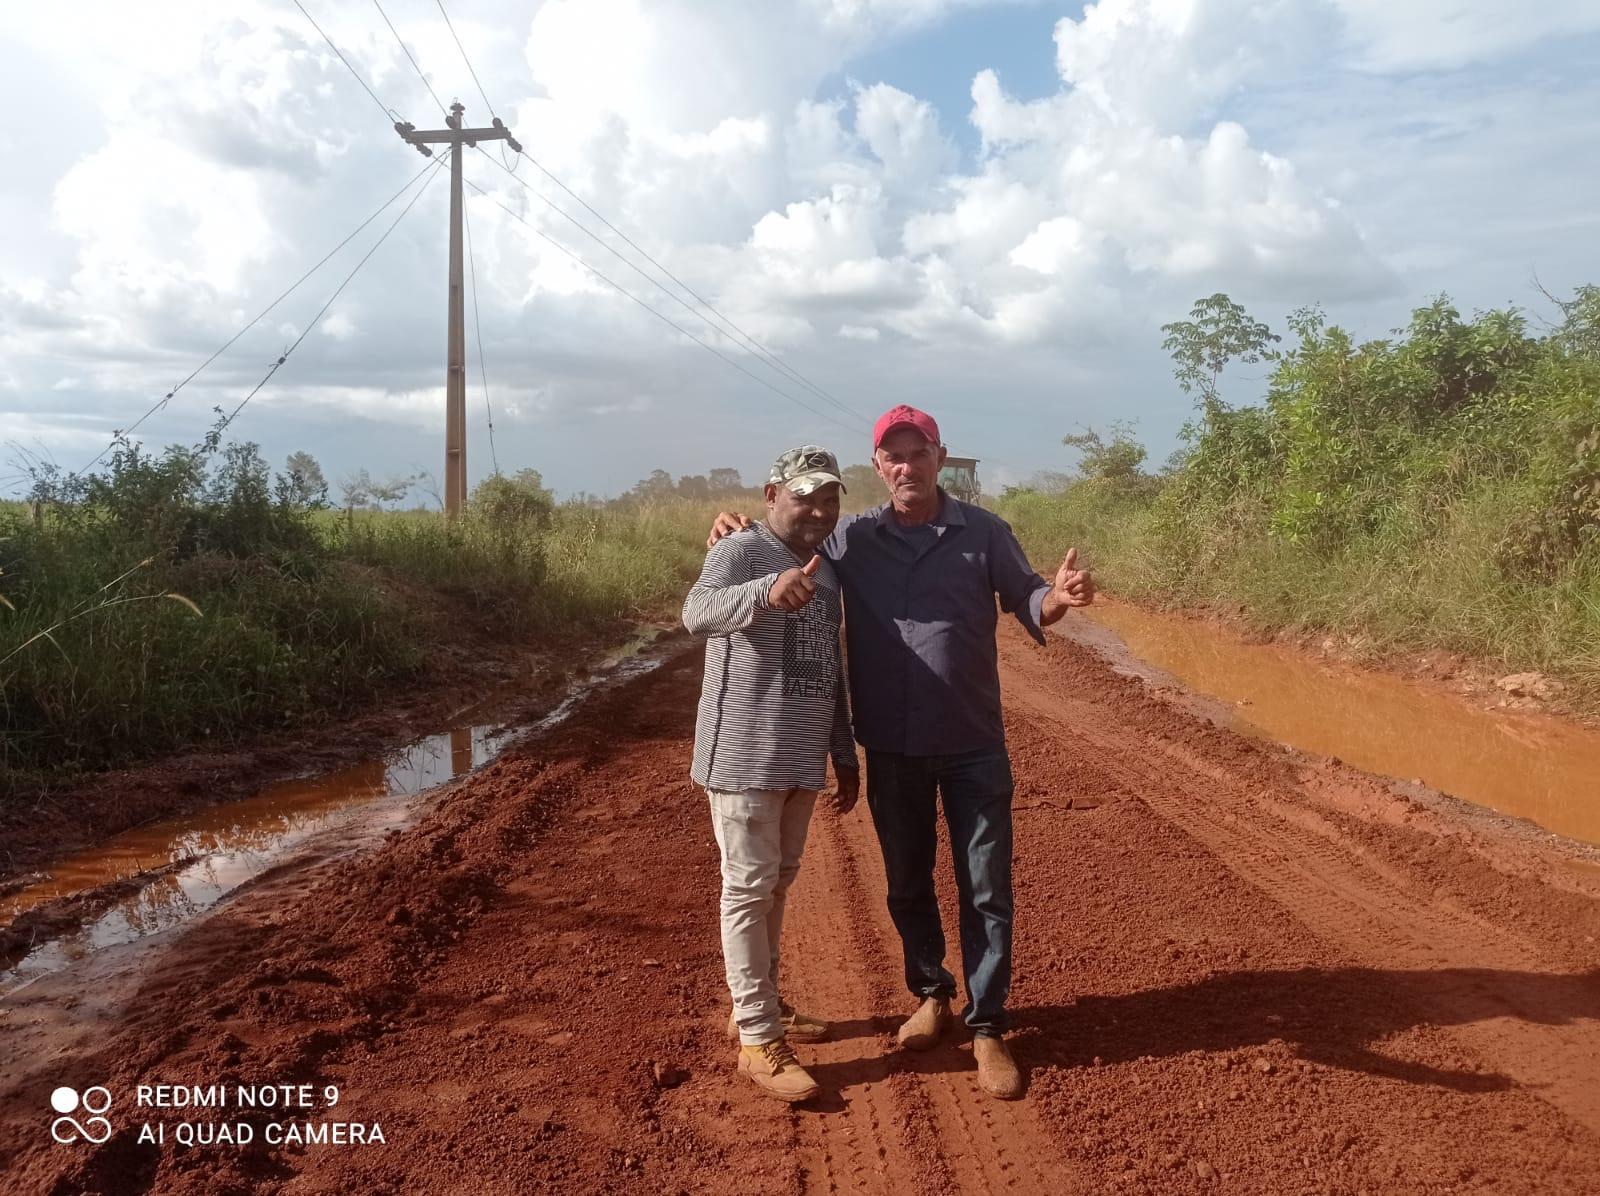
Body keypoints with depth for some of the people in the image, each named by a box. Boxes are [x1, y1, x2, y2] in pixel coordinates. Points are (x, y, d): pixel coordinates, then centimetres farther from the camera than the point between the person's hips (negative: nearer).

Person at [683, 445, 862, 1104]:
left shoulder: (826, 574, 14)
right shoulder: (739, 551, -11)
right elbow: (697, 613, -33)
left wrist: (845, 755, 18)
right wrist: (766, 592, -52)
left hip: (802, 759, 8)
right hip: (745, 757, -8)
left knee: (778, 884, 18)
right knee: (749, 890, -1)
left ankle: (760, 1005, 34)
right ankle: (759, 1041, 9)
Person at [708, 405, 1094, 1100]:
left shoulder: (983, 533, -3)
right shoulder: (850, 540, -1)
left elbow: (1026, 603, 3)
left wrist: (1059, 597, -20)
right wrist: (739, 535, -9)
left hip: (975, 747, -1)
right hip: (891, 750, 1)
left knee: (986, 890, 6)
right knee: (907, 884, 16)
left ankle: (987, 1028, 20)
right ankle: (931, 993, 38)